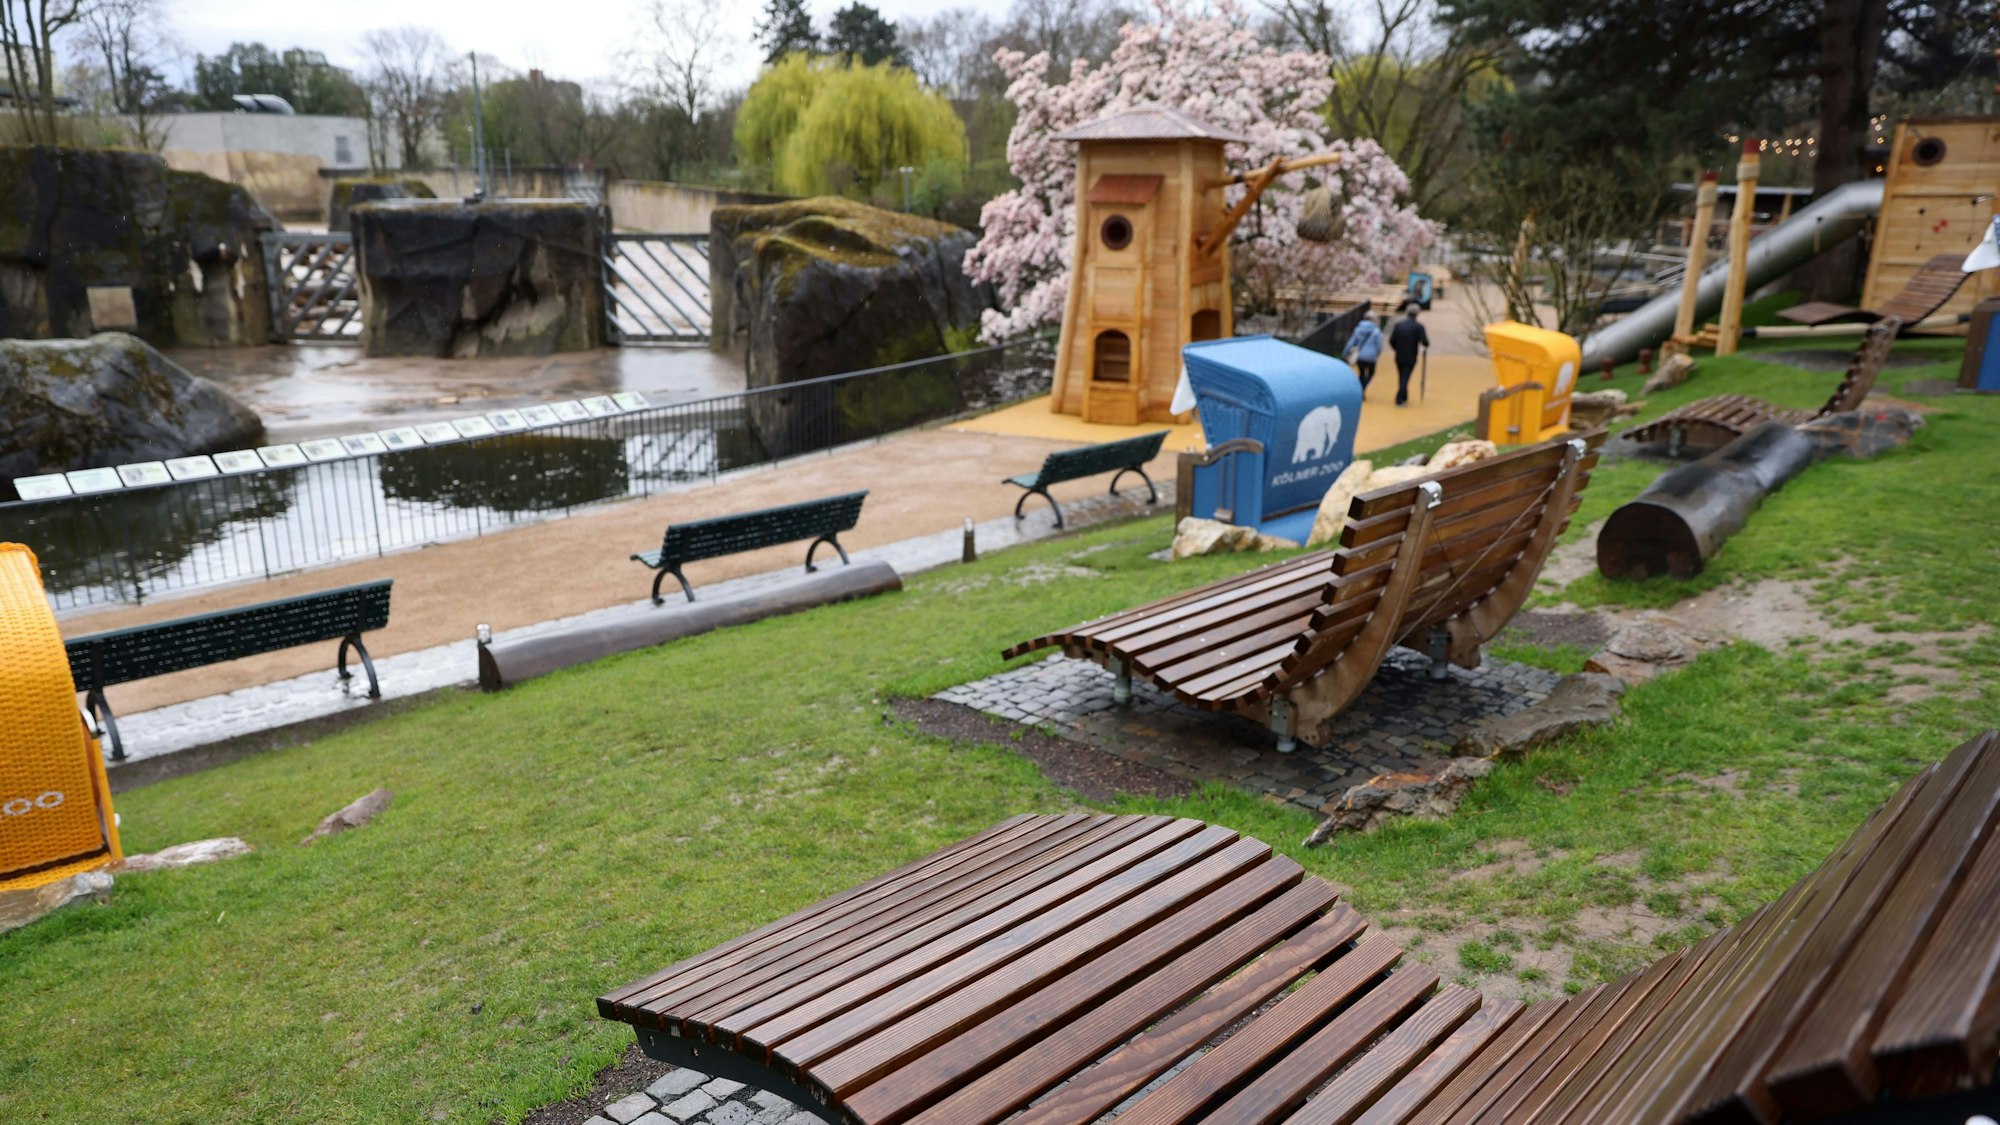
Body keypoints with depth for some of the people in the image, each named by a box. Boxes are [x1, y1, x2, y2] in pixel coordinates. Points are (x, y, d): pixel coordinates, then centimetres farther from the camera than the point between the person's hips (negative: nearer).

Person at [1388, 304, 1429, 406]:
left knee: (1402, 377, 18)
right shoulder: (1418, 327, -11)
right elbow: (1425, 343, -16)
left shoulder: (1398, 324, -3)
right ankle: (1399, 400, -8)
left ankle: (1403, 397, 29)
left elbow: (1392, 340, -5)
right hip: (1410, 358, -3)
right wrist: (1426, 337, 8)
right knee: (1405, 378, 0)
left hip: (1399, 357, 3)